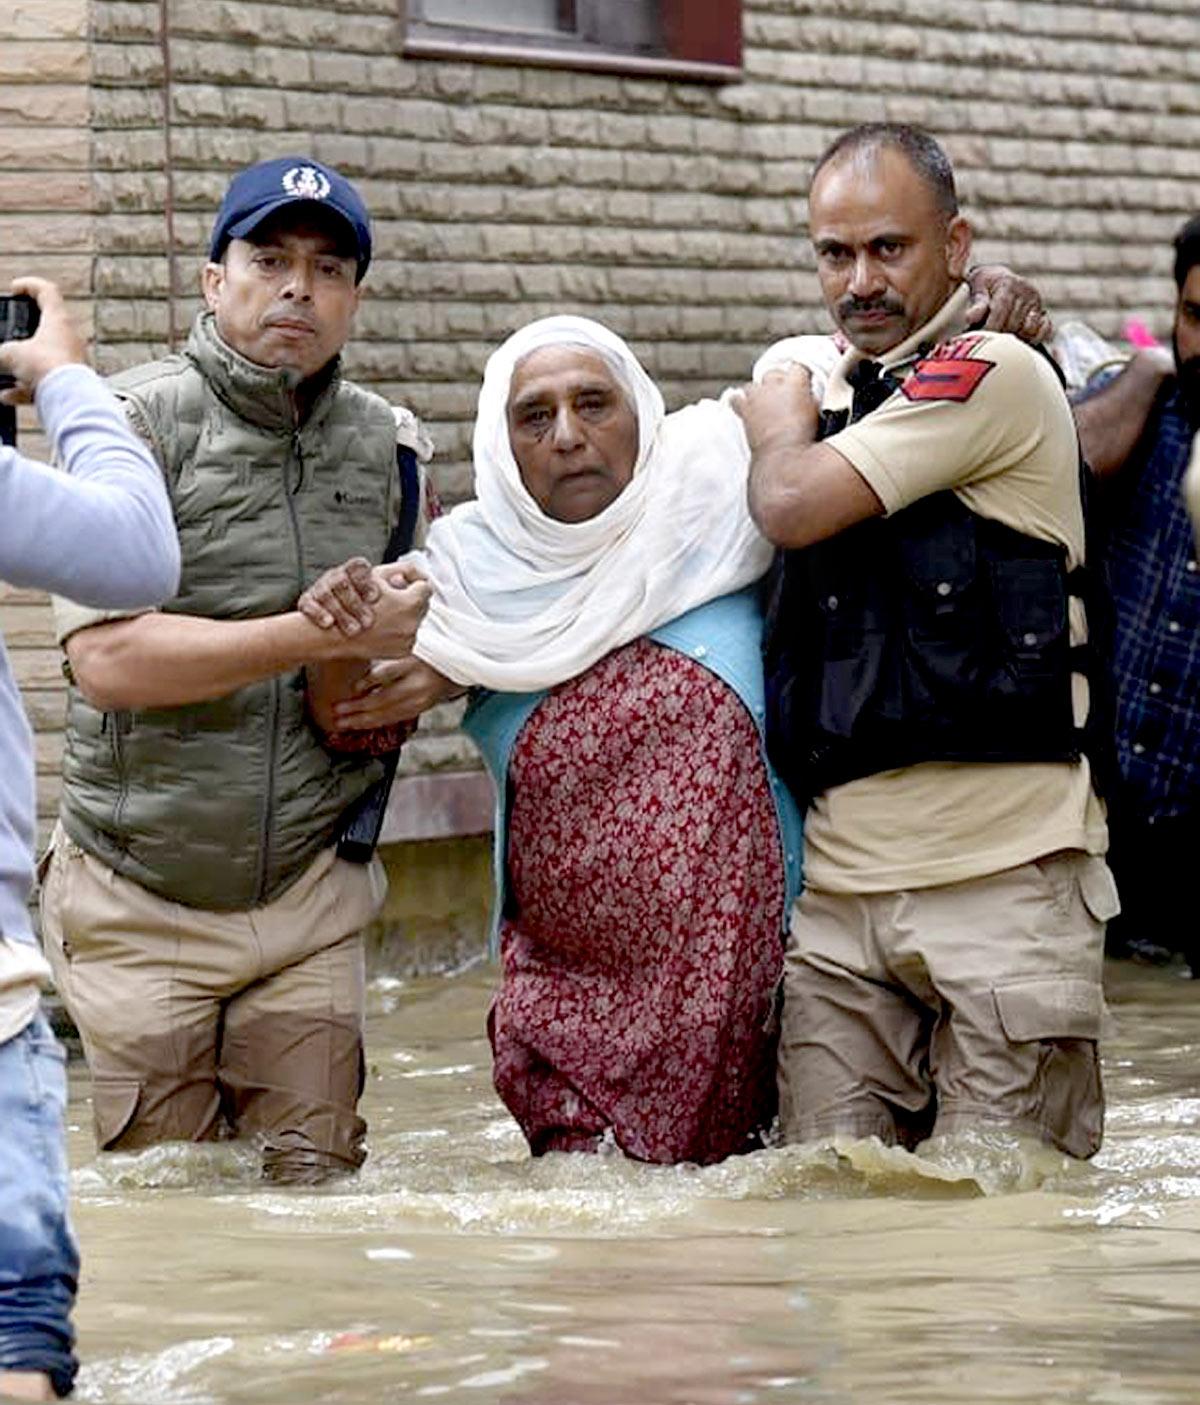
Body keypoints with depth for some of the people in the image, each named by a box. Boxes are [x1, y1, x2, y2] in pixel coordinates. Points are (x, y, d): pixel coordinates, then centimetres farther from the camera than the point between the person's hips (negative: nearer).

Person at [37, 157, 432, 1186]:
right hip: (141, 907, -4)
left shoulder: (384, 444, 8)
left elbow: (426, 631, 21)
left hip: (310, 901, 4)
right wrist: (325, 635, -22)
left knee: (314, 1179, 1)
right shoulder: (139, 423, -9)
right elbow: (107, 661, -20)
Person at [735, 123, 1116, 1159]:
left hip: (999, 868, -7)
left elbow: (795, 508, -10)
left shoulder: (994, 374, -5)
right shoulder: (837, 396, 21)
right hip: (842, 873, 7)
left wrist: (779, 421, 8)